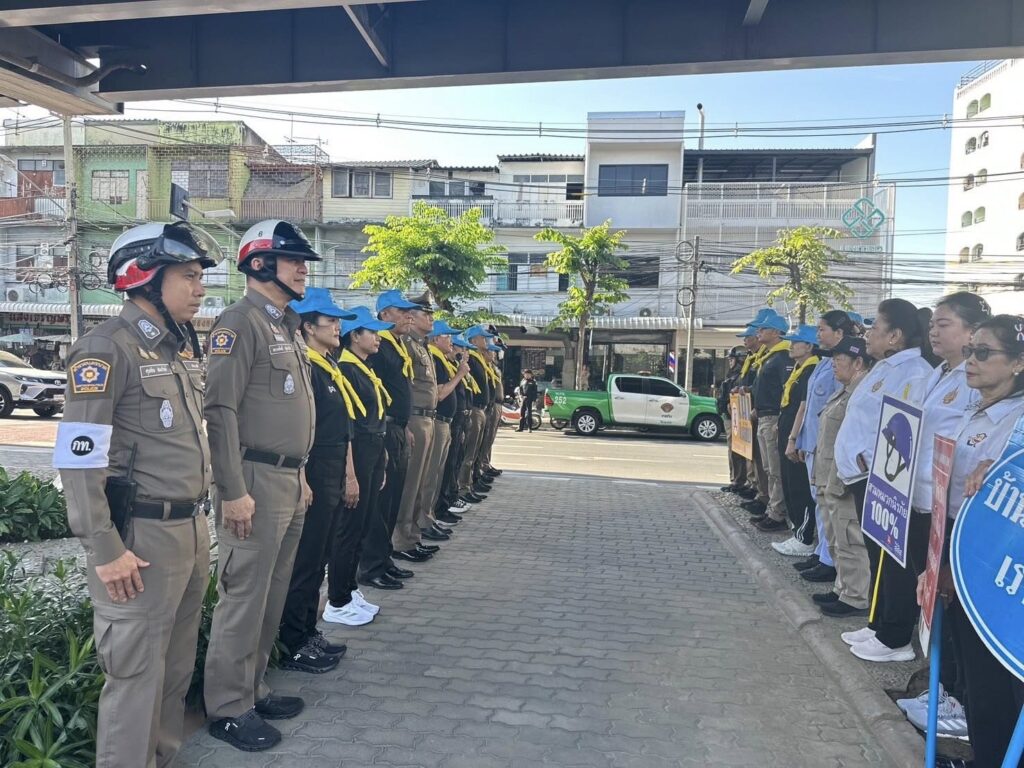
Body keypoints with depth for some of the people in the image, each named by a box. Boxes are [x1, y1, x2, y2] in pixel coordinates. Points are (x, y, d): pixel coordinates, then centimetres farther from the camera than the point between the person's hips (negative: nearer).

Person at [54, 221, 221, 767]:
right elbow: (79, 458, -17)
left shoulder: (183, 346, 12)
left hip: (192, 528, 8)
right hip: (142, 535, -8)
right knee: (137, 670, 3)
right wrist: (105, 551, -18)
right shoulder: (108, 347, -13)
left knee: (177, 664, 17)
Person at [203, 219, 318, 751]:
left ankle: (253, 688, 30)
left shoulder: (288, 326, 17)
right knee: (243, 597, 0)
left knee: (272, 595, 16)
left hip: (290, 480, 9)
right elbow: (221, 409, -19)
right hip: (257, 481, -9)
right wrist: (233, 491, -22)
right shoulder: (241, 321, -12)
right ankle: (228, 708, 14)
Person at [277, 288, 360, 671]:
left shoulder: (332, 369, 15)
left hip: (334, 480, 9)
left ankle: (309, 633, 28)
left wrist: (349, 475, 18)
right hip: (314, 478, -9)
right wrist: (302, 482, -22)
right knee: (304, 563, 0)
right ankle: (293, 646, 11)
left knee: (319, 561, 16)